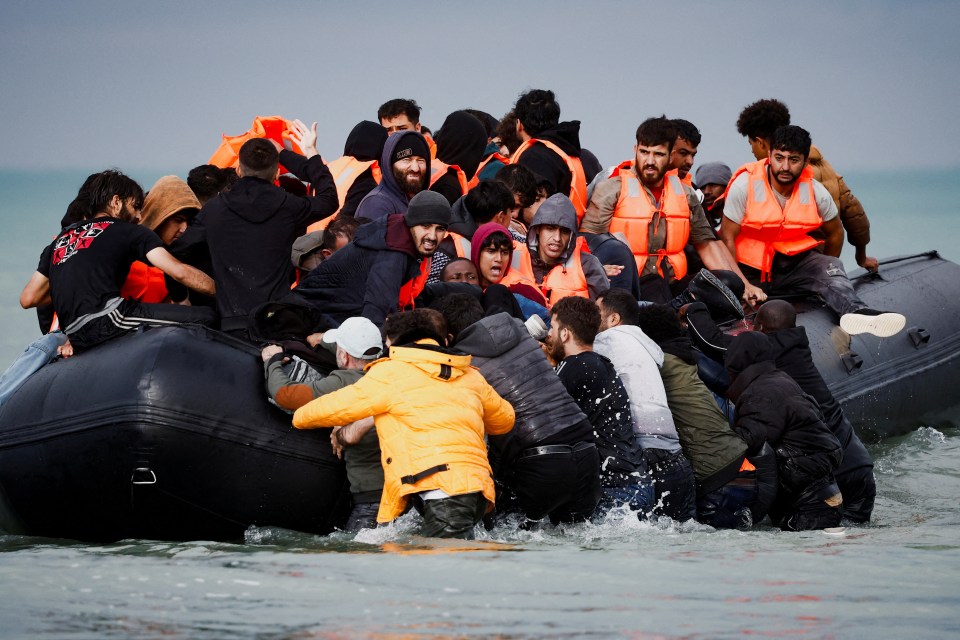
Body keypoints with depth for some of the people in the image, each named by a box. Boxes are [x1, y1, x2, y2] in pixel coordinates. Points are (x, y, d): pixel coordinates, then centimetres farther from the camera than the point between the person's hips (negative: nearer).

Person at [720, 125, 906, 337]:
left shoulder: (815, 192, -4)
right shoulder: (745, 184, -12)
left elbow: (835, 233, 14)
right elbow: (728, 237, -8)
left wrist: (825, 272, 14)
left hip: (794, 263, 0)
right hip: (750, 269, 0)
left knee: (830, 267, -28)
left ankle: (856, 313, -57)